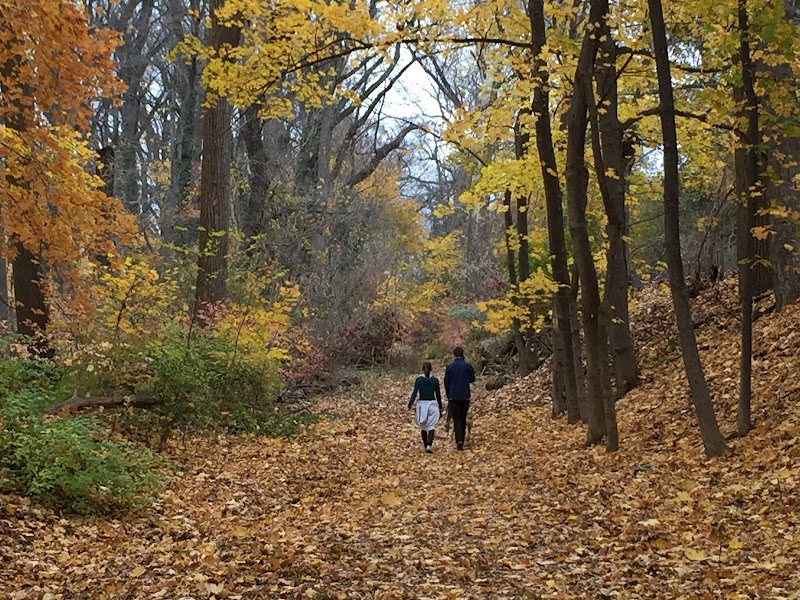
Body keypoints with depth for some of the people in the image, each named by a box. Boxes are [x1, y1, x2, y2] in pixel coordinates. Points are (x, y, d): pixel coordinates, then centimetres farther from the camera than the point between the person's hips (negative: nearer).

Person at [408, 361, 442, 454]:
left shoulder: (418, 380, -4)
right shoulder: (435, 380, 1)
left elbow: (414, 393, -11)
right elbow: (438, 394, 6)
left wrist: (410, 403, -3)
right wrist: (440, 406, 16)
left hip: (422, 404, 0)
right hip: (432, 404, 0)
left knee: (423, 427, 15)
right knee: (431, 427, -3)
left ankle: (426, 446, 23)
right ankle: (429, 445, -21)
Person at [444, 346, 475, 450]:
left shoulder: (449, 367, -4)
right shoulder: (468, 366, -4)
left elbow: (446, 382, 3)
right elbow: (472, 379, 8)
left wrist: (448, 395, 19)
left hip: (453, 397, -1)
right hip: (465, 397, 1)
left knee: (456, 419, -2)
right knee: (463, 419, 13)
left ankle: (459, 440, -20)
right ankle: (461, 441, 19)